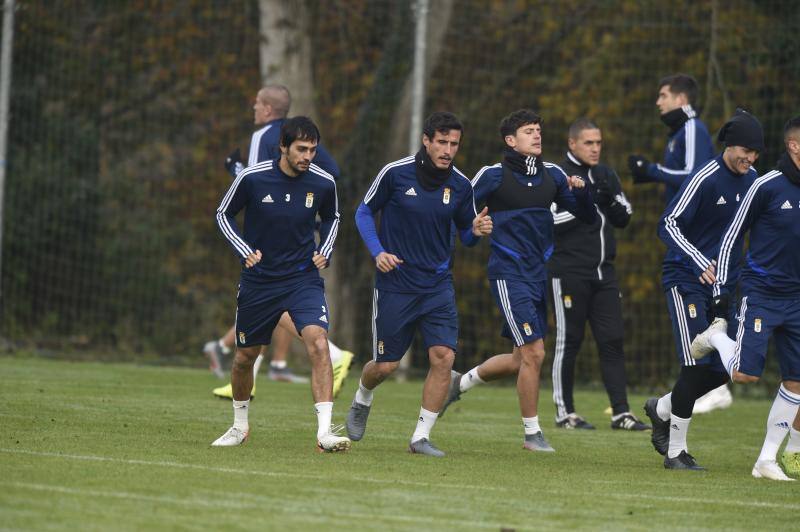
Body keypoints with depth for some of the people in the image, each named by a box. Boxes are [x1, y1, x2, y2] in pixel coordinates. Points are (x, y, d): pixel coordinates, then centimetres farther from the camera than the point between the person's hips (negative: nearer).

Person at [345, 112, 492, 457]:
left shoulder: (460, 185, -2)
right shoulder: (395, 172, -10)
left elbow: (465, 227, 12)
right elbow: (364, 212, 2)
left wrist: (477, 229, -11)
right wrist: (377, 251, -12)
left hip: (438, 285, 2)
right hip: (394, 283, -2)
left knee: (443, 356, -14)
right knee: (386, 365, 3)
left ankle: (421, 437, -3)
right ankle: (361, 402, 39)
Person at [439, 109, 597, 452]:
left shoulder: (552, 175, 8)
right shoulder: (493, 176, -7)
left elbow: (587, 217, 9)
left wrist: (580, 190, -8)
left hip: (539, 276, 7)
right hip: (509, 275, -7)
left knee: (521, 359, 13)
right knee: (533, 353, -13)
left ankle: (460, 381, 37)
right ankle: (532, 433, -1)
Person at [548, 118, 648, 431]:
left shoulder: (606, 176, 13)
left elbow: (624, 218, 13)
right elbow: (552, 221, -16)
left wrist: (610, 199, -5)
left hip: (603, 272, 6)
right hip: (569, 273, -6)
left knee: (612, 341, 1)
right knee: (568, 342, 0)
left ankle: (621, 413, 1)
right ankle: (564, 413, 8)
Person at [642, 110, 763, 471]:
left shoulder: (750, 179, 7)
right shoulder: (706, 179, -16)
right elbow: (668, 225, -20)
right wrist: (700, 262, -32)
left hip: (724, 285, 7)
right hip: (687, 280, -7)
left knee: (721, 371, 4)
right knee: (696, 366, -12)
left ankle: (662, 408, 28)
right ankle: (675, 451, -2)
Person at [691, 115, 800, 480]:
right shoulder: (768, 186, -11)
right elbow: (733, 236, -4)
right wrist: (720, 293, -6)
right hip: (761, 294, -5)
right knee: (745, 374, -13)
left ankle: (768, 460, 10)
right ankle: (716, 335, 19)